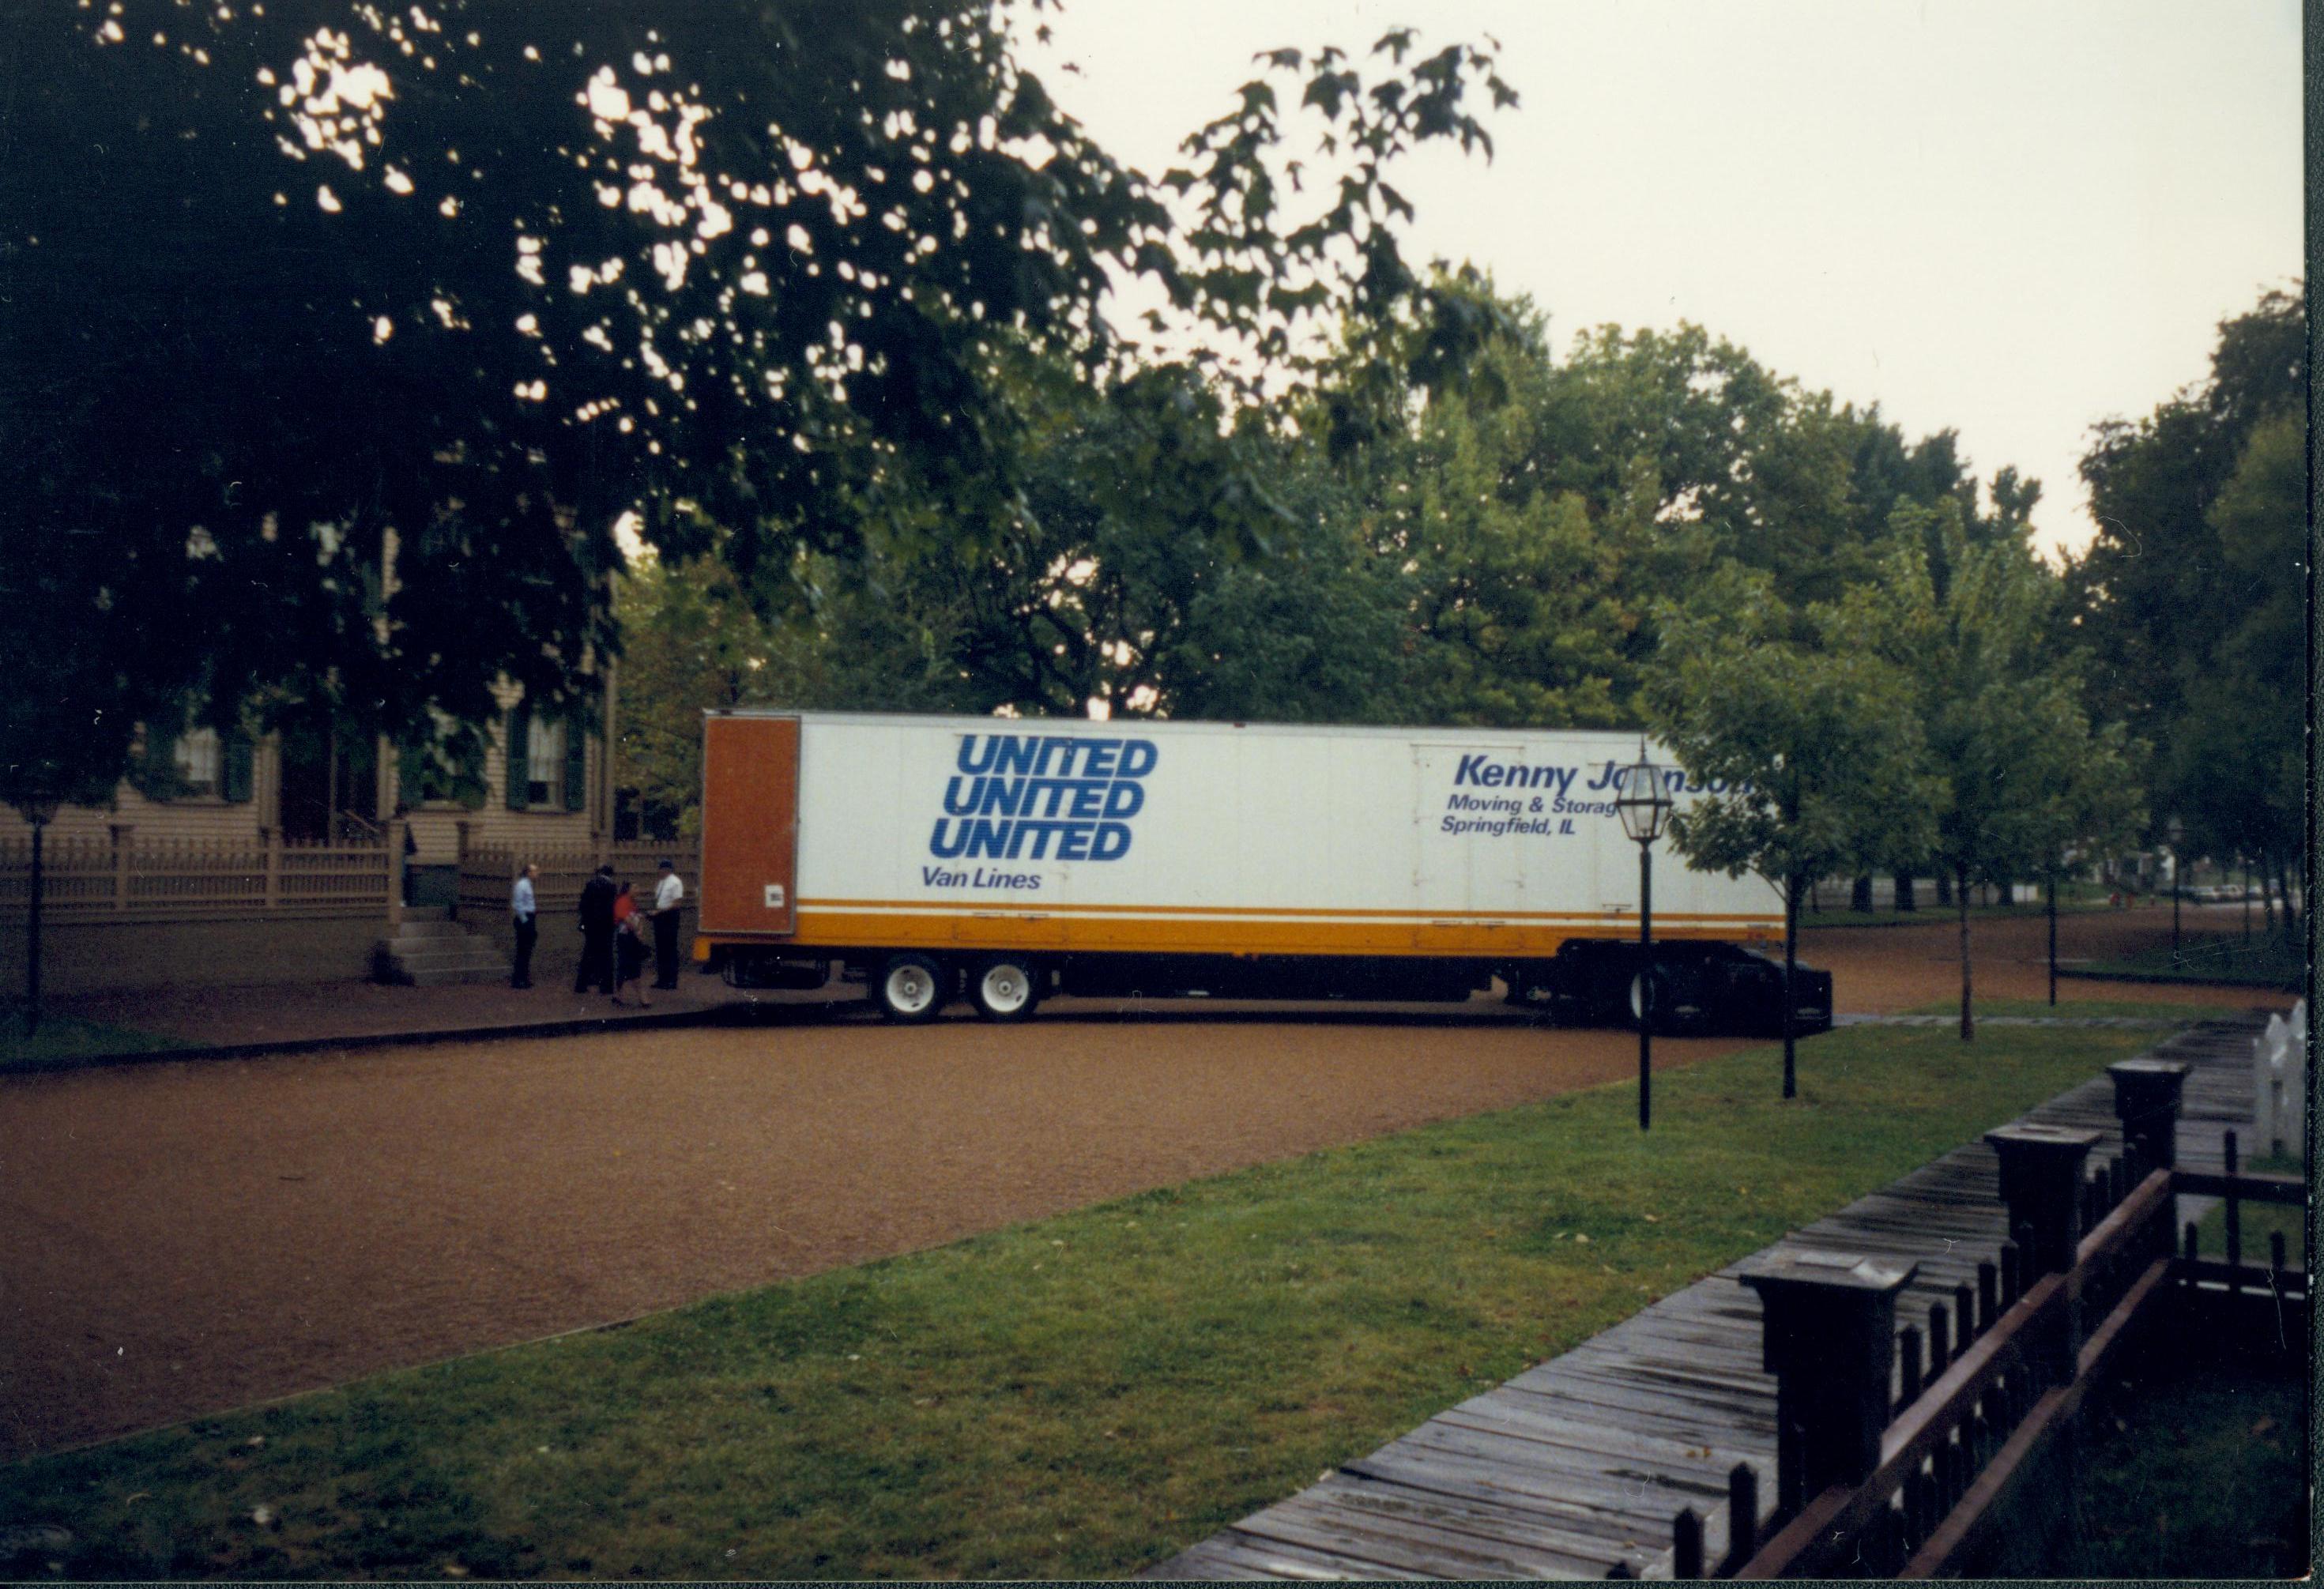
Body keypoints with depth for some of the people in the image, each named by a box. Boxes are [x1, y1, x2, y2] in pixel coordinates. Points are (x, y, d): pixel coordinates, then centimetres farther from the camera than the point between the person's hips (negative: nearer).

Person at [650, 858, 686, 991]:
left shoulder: (675, 882, -11)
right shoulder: (661, 882, 14)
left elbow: (676, 904, -15)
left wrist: (660, 910, -19)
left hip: (669, 916, -8)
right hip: (659, 917, 8)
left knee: (670, 950, -4)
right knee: (660, 949, 12)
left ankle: (672, 981, 0)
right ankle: (662, 979, 20)